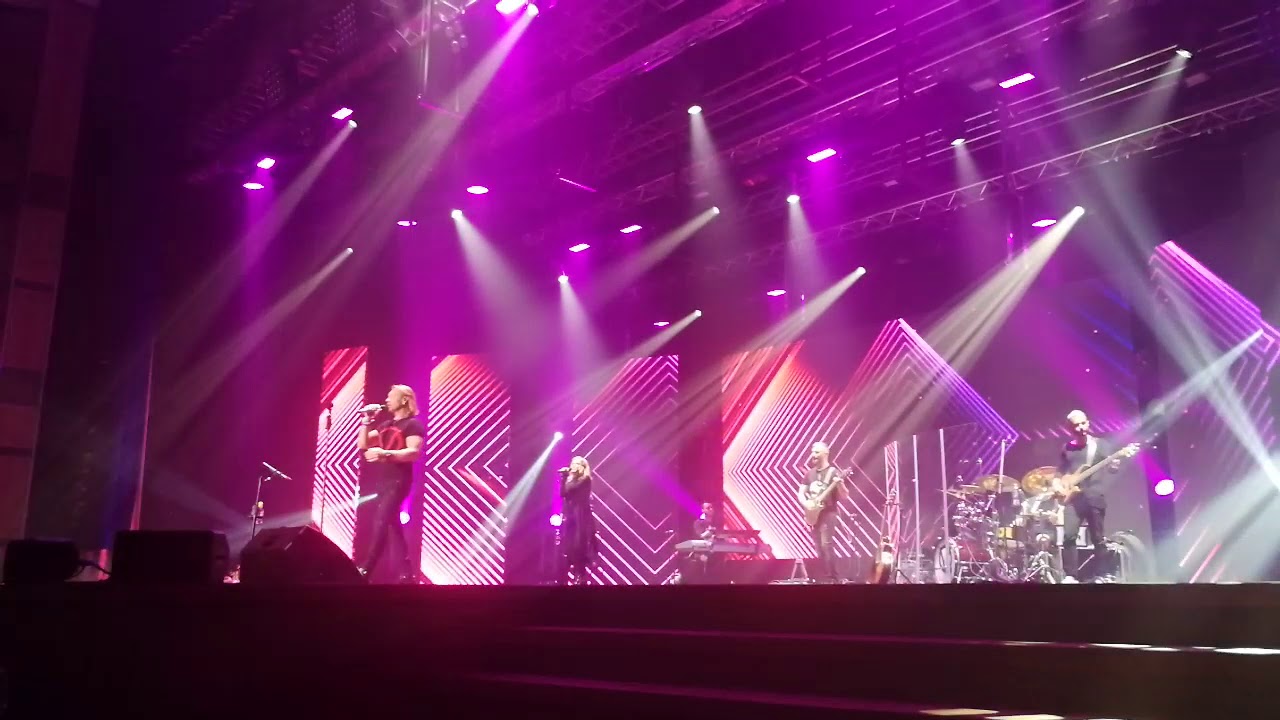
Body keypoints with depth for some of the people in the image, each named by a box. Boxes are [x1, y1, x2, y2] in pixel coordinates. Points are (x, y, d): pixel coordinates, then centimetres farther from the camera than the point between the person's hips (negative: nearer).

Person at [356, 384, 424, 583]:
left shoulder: (413, 424, -5)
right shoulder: (386, 425, 19)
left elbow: (415, 452, -20)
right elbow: (362, 445, 18)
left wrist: (385, 453, -32)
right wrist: (367, 421, 6)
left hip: (398, 482, -9)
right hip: (382, 481, 9)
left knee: (381, 523, -18)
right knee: (391, 526, 6)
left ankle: (365, 570, -22)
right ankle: (405, 573, 7)